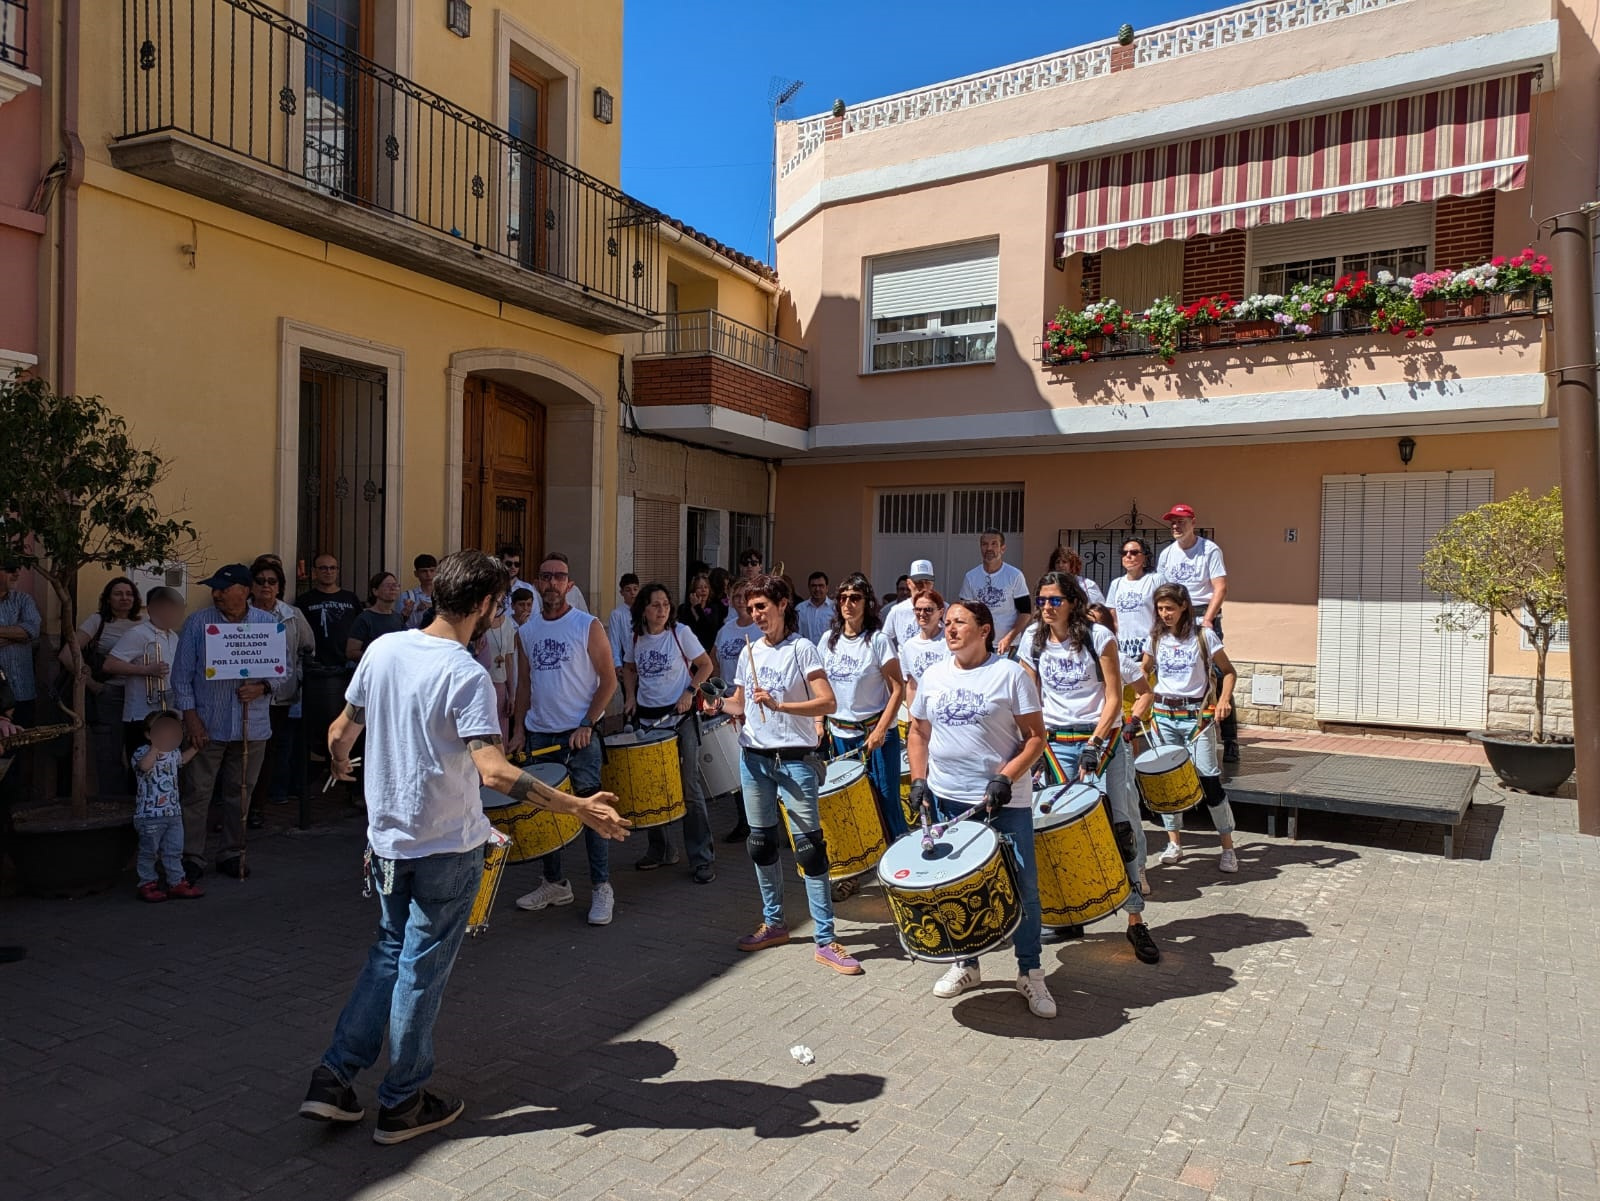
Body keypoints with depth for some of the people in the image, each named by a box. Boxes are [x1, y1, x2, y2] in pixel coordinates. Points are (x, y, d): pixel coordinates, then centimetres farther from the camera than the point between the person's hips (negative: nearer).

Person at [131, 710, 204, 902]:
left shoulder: (173, 752, 9)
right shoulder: (142, 753, -14)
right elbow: (144, 765, -39)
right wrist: (156, 748, -49)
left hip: (174, 812, 7)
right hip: (150, 815, -7)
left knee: (174, 851, 12)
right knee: (149, 852, 6)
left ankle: (177, 883, 20)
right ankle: (147, 884, 18)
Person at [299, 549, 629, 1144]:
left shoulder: (383, 649, -2)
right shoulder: (466, 675, -22)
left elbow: (340, 733, 8)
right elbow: (494, 770, -32)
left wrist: (342, 767, 30)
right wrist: (578, 808, -30)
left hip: (387, 838, 6)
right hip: (448, 848, -6)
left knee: (389, 952, 23)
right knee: (422, 969, 8)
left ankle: (333, 1078, 24)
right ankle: (402, 1104, 23)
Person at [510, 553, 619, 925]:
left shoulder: (588, 626, -5)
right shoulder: (526, 631, 9)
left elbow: (609, 680, -6)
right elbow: (524, 684, 15)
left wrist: (586, 724, -13)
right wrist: (518, 729, 6)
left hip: (578, 737, -5)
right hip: (538, 735, 5)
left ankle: (602, 889, 8)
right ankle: (554, 884, 25)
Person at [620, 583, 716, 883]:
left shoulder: (681, 632, -9)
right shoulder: (634, 637, 1)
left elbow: (706, 665, -3)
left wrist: (690, 691, -15)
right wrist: (630, 696, 1)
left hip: (680, 717, -4)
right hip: (647, 718, 4)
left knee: (690, 788, -3)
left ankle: (701, 859, 3)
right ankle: (660, 849, 27)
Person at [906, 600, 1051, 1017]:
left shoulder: (1010, 674, -7)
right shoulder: (934, 676, 7)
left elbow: (1035, 738, -9)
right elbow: (919, 732, 15)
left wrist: (1005, 779, -20)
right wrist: (918, 780, 3)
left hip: (1004, 802, -4)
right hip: (945, 799, 5)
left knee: (1022, 888, 2)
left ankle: (1030, 973, 20)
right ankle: (966, 965, 33)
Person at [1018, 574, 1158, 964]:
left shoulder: (1099, 637, -8)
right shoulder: (1032, 640, 2)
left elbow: (1113, 698, -9)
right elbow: (1030, 698, 8)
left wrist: (1094, 745, -17)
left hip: (1102, 737, -3)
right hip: (1056, 742, 3)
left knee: (1122, 825, -6)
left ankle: (1136, 921, 5)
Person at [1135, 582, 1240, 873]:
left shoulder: (1204, 636, -6)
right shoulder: (1156, 638, 5)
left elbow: (1228, 672, 0)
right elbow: (1144, 671, 19)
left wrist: (1224, 699, -16)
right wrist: (1144, 696, 1)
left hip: (1197, 714, -4)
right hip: (1163, 715, 4)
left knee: (1209, 779, -7)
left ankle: (1228, 848, 3)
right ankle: (1174, 843, 18)